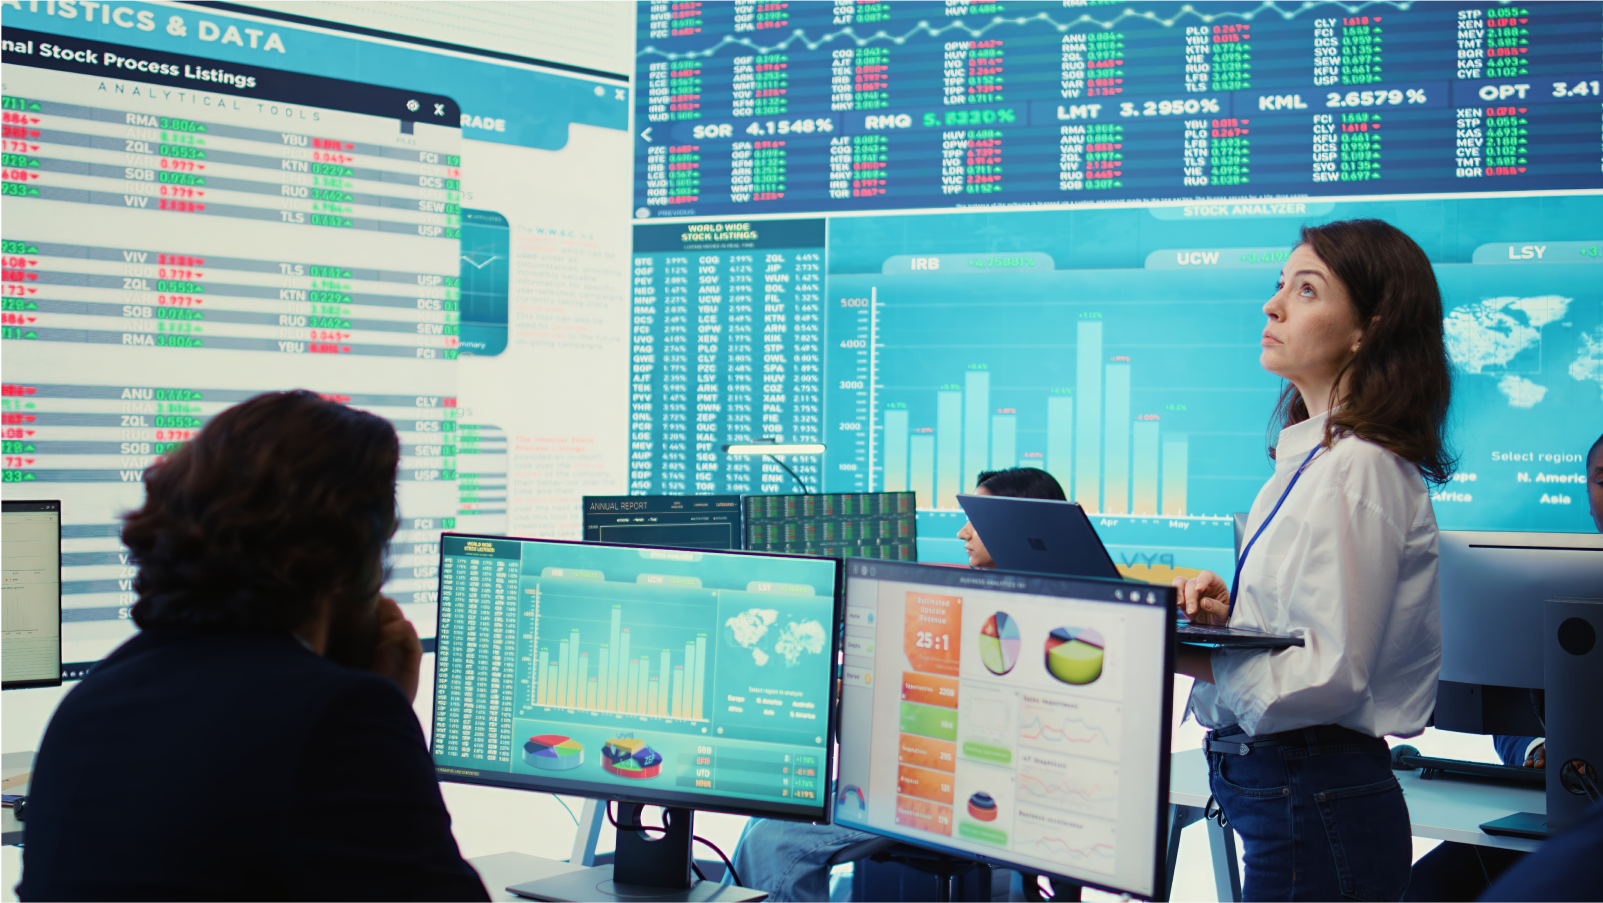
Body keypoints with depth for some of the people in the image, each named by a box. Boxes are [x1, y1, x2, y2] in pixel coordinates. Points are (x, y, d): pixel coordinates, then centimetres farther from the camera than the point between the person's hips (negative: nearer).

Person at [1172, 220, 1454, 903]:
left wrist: (1183, 656, -22)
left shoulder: (1358, 472, -17)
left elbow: (1333, 674, -22)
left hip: (1317, 808, -10)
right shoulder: (1311, 455, 13)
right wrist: (1227, 614, 0)